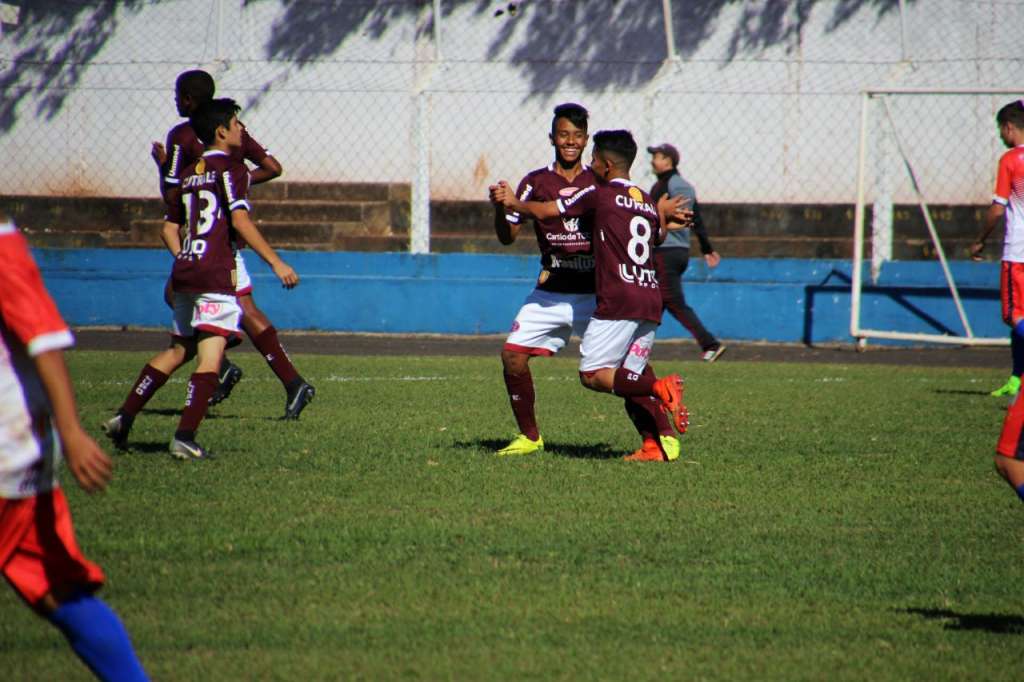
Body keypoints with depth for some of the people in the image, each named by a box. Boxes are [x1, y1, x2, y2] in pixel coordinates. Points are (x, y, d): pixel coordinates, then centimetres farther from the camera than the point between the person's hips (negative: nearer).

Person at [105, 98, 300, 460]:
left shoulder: (190, 174, 18)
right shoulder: (231, 168, -4)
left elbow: (169, 229, 20)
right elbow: (240, 220, -15)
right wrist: (276, 263, -15)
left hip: (185, 271, 8)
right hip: (216, 274, -8)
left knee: (177, 350, 20)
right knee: (210, 358, -10)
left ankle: (124, 417, 18)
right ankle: (185, 437, -18)